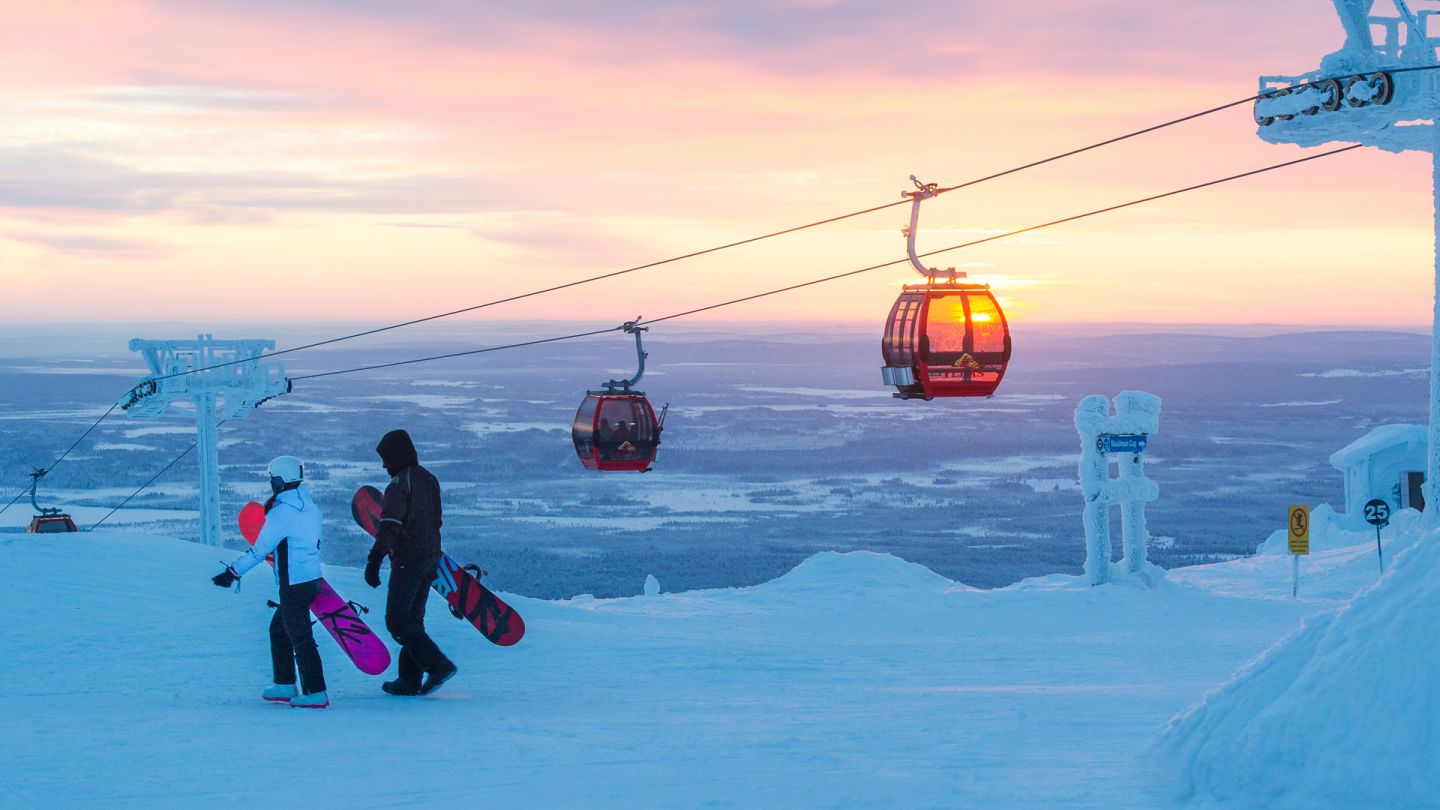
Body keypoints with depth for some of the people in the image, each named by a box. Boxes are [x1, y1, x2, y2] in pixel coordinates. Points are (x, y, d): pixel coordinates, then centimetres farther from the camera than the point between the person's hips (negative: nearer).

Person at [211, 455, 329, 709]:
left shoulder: (280, 513, -18)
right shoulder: (310, 506, 6)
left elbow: (259, 550, -15)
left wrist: (232, 573, -7)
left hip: (294, 586, -9)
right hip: (312, 578, 9)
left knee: (301, 639, -4)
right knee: (278, 629, 21)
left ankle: (316, 693, -4)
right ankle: (285, 686, 25)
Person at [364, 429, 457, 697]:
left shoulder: (399, 484, -14)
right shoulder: (429, 479, 13)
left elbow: (389, 527, -21)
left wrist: (374, 561, -22)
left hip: (407, 561, -9)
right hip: (429, 558, 9)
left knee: (397, 621, -5)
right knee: (413, 619, 13)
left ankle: (438, 665, -16)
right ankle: (409, 679, 13)